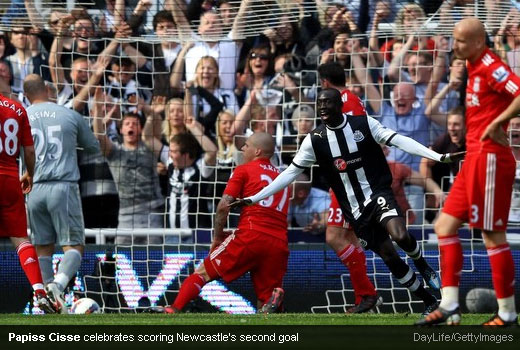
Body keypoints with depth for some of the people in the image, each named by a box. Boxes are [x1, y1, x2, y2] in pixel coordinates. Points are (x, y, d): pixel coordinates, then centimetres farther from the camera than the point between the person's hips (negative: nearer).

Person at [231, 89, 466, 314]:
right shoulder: (315, 140, -2)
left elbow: (398, 140, -11)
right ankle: (430, 303, 15)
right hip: (355, 209, 2)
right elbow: (290, 173, 2)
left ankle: (422, 265, 5)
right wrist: (253, 199, -3)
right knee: (389, 257, 0)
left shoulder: (364, 124, -7)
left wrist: (440, 157, -20)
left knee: (401, 236, -29)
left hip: (378, 193, -2)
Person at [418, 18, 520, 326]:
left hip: (489, 159, -10)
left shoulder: (491, 67, -15)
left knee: (493, 236, -4)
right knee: (445, 226, 9)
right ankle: (450, 307, 8)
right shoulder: (474, 67, 14)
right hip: (475, 159, 10)